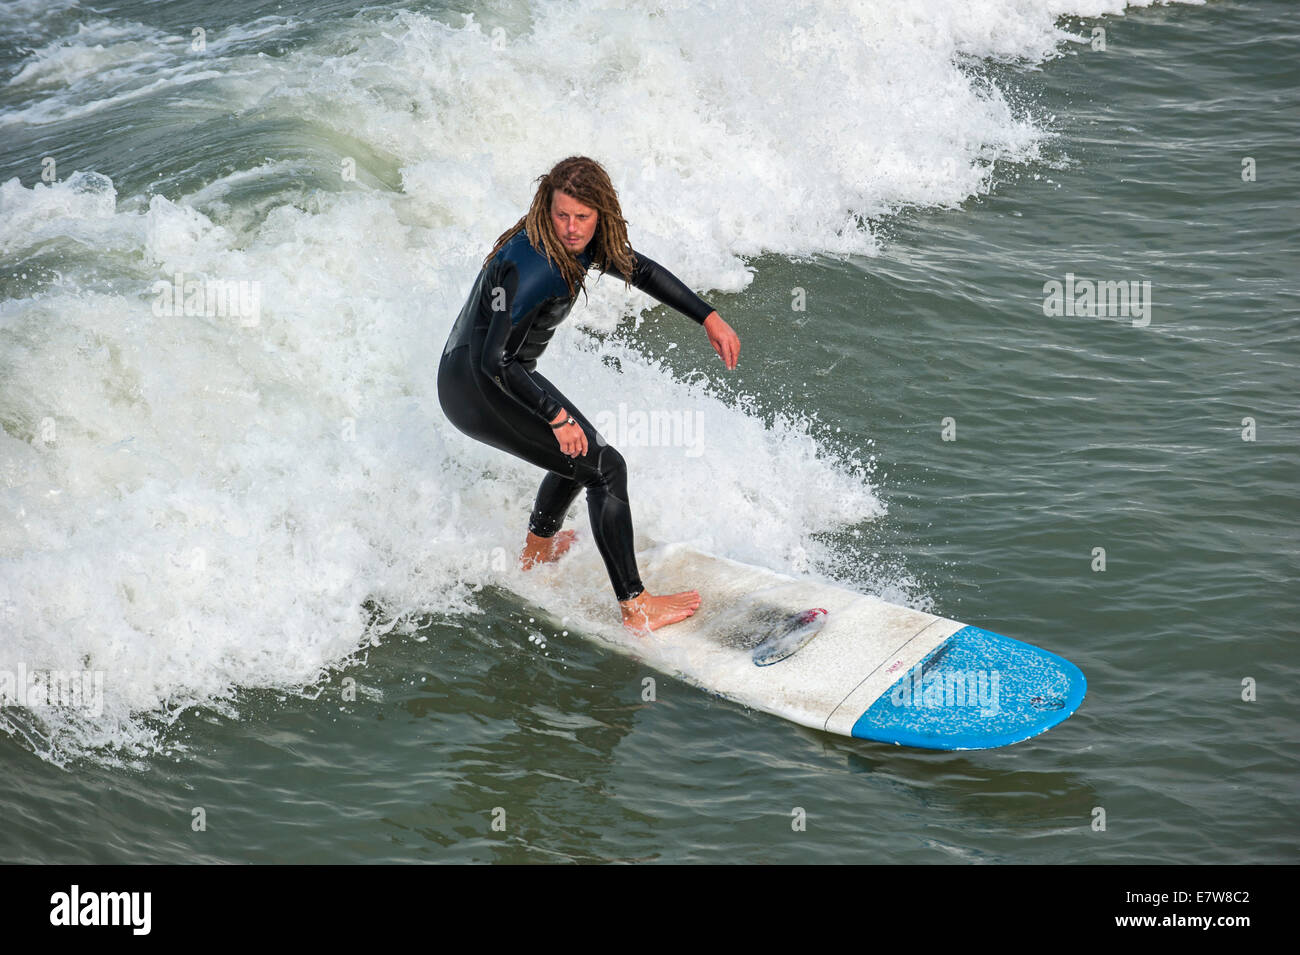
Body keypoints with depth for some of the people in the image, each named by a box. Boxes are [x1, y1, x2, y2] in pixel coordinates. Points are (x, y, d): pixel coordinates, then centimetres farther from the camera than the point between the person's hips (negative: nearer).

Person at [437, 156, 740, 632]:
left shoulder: (582, 241, -2)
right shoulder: (536, 266, -30)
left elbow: (641, 270, 14)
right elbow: (494, 359, -32)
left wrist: (709, 317, 9)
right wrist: (557, 415, -28)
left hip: (501, 375, 10)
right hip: (477, 388, -10)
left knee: (580, 453, 30)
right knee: (604, 467, -9)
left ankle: (537, 549, 54)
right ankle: (637, 608, -8)